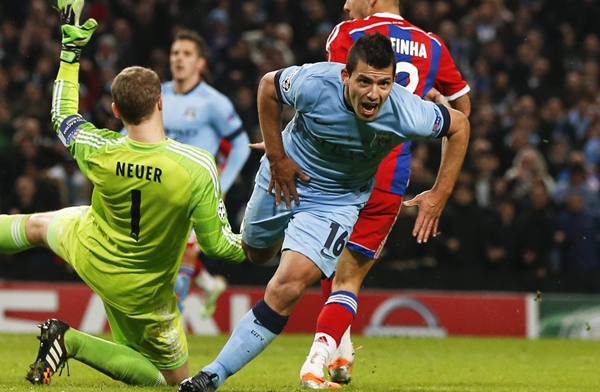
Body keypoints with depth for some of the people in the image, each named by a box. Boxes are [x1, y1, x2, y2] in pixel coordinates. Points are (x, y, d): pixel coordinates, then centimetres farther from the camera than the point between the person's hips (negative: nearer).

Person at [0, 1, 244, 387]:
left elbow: (63, 116, 2)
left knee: (36, 225, 34)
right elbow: (217, 243, -22)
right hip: (141, 293, -3)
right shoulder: (199, 167, -31)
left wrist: (70, 50, 9)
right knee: (175, 379, 17)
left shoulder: (99, 152, -22)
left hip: (89, 255, 3)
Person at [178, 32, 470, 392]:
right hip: (286, 174, 2)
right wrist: (276, 157, -11)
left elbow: (460, 124, -11)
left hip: (337, 199, -2)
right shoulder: (313, 84, -33)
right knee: (256, 254, 28)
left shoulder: (406, 115, -32)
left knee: (287, 288, -19)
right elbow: (268, 85, -9)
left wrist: (439, 195, -12)